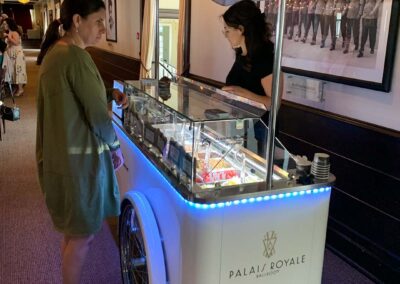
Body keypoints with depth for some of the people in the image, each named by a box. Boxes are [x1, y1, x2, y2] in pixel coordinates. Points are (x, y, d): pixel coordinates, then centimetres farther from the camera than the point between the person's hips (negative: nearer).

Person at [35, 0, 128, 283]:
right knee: (83, 234, 6)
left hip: (61, 153, 10)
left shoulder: (55, 52, 9)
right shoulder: (76, 56, -20)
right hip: (80, 157, -10)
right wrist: (115, 147, -4)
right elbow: (97, 114, -19)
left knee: (72, 229, 22)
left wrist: (110, 93, 5)